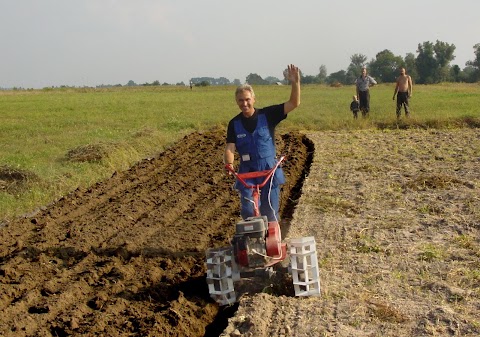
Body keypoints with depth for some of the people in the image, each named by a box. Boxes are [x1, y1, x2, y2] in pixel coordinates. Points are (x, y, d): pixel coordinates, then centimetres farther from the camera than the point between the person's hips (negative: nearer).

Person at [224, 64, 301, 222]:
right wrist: (229, 163, -28)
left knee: (270, 212, 5)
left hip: (269, 170, -1)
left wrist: (295, 83, -23)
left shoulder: (267, 115, -3)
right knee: (248, 211, -7)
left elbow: (294, 103, -8)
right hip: (246, 172, 1)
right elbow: (230, 148, -7)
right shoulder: (234, 123, 1)